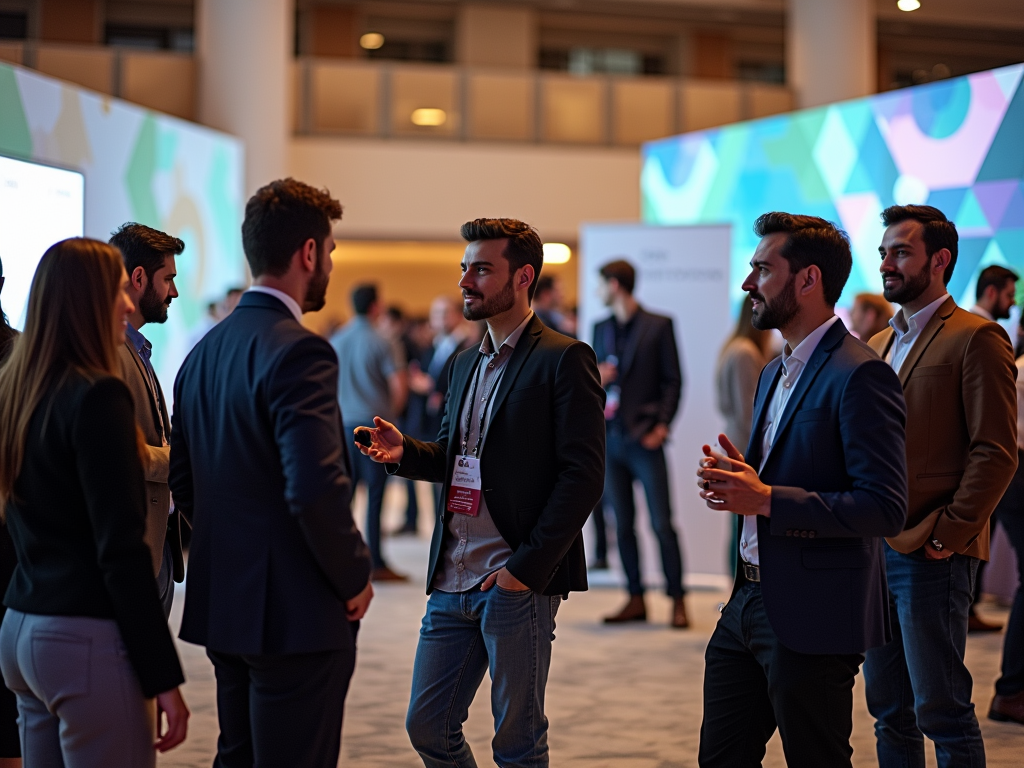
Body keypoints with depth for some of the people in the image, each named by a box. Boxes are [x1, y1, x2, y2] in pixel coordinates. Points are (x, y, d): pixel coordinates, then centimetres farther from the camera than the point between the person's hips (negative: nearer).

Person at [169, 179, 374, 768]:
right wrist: (355, 578, -12)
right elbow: (317, 489, -26)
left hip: (224, 605, 9)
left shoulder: (206, 350, 10)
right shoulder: (300, 352, -17)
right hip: (297, 612, -9)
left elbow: (184, 481, 15)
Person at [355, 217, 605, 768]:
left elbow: (582, 474, -14)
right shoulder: (465, 365, 16)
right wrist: (404, 452, 1)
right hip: (452, 579, 7)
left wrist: (528, 566, -18)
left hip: (518, 584, -7)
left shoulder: (563, 360, -9)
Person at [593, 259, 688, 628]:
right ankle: (636, 600, 13)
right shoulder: (601, 329, 15)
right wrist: (596, 379, -2)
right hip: (610, 438, 5)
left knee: (662, 524, -6)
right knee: (623, 524, 7)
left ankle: (677, 600, 1)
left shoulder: (659, 326, 0)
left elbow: (673, 380, -2)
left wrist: (662, 424, -12)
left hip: (645, 438, -5)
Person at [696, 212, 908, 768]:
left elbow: (885, 509, -22)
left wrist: (766, 499, -23)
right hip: (749, 606, 9)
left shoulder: (859, 375, -16)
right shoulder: (776, 371, 16)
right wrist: (735, 480, 1)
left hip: (813, 618, -9)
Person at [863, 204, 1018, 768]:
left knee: (941, 710, -3)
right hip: (875, 550, 8)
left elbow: (996, 451, -13)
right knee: (889, 711, 13)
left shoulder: (975, 338, -7)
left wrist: (949, 535, -16)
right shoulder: (879, 345, 17)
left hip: (931, 558, -8)